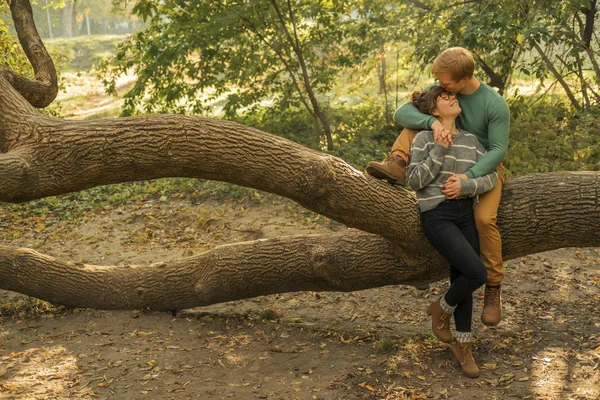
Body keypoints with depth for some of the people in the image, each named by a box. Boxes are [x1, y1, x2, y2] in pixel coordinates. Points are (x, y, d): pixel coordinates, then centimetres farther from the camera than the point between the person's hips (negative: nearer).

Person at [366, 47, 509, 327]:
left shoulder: (495, 105, -22)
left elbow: (498, 150, -24)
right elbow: (401, 113, -19)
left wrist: (468, 176, -40)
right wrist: (432, 122, -39)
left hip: (484, 167, -4)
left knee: (484, 217, -31)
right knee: (418, 119, -12)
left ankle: (493, 288, -16)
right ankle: (398, 165, -32)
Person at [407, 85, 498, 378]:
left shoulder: (471, 140, 12)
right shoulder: (424, 139, -2)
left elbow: (491, 177, 5)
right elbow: (415, 181, -9)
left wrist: (466, 185, -14)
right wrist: (440, 151, -16)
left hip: (466, 215, 5)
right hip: (437, 216, -5)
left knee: (461, 279, 8)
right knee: (477, 273, -18)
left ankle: (462, 345, 23)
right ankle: (442, 309, 11)